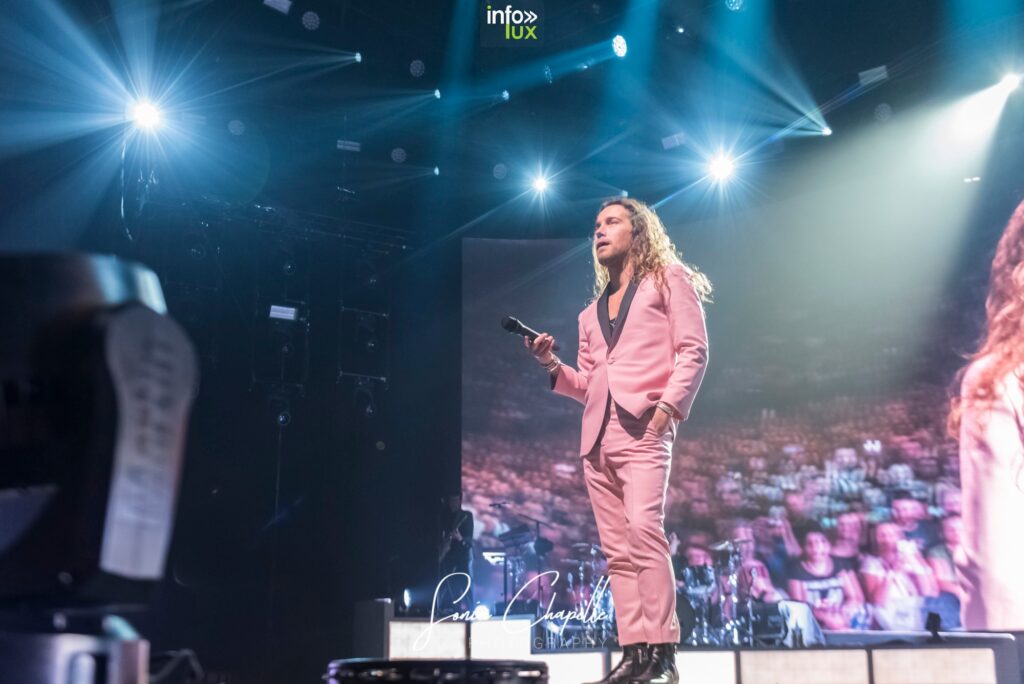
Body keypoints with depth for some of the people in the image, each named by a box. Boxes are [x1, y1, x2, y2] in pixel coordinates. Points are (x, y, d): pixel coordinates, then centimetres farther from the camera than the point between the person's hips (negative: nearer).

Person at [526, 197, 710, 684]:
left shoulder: (668, 278, 11)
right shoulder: (592, 311, 26)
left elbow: (694, 351, 0)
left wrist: (668, 405, -14)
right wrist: (552, 366, 5)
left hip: (642, 427, -6)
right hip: (597, 435, 6)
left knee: (643, 530, -20)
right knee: (617, 549, 1)